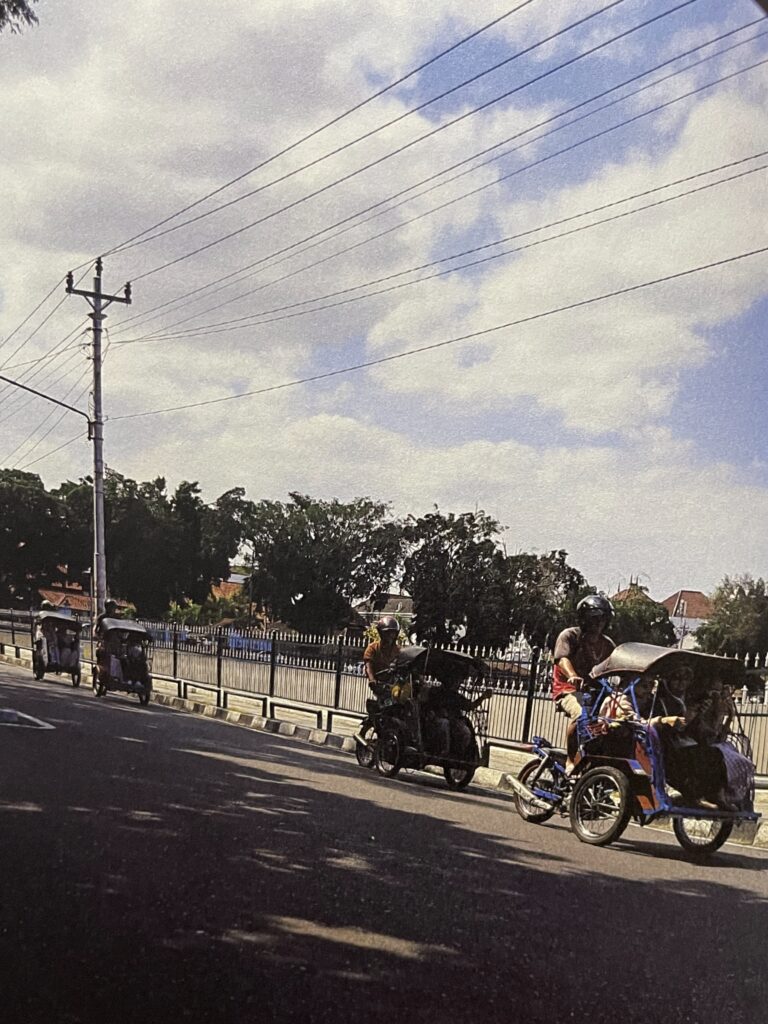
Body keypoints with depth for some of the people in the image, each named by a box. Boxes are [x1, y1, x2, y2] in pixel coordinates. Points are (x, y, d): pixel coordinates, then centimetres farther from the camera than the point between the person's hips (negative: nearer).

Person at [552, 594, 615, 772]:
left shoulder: (607, 644, 15)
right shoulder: (570, 636, -1)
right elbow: (562, 658, -19)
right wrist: (573, 676, -41)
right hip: (569, 689, -5)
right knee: (580, 714, -37)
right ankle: (570, 760, -20)